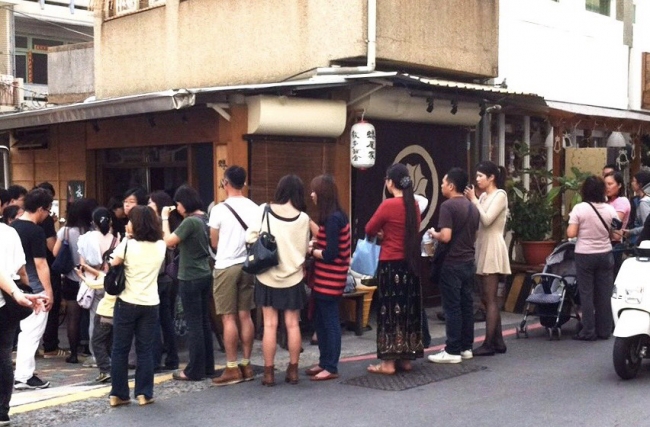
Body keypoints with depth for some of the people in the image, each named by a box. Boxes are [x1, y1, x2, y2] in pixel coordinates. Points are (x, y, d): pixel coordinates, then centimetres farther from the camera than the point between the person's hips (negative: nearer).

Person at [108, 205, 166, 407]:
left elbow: (111, 268, -5)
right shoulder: (160, 246, 2)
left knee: (120, 349, 7)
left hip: (127, 303, -2)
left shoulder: (127, 244, -8)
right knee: (145, 350, 8)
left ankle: (118, 394, 10)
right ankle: (144, 394, 8)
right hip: (150, 304, 3)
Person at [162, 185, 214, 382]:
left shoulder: (190, 222, -19)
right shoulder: (204, 218, 8)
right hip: (204, 275, 9)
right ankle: (207, 366, 21)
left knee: (194, 324, -3)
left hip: (190, 278, -9)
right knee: (204, 322, 14)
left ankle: (194, 370, 3)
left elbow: (168, 241, -17)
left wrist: (164, 218, -8)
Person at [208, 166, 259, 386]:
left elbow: (214, 243, -1)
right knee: (245, 315, 10)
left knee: (229, 318, -1)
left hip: (226, 267, -5)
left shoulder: (219, 210, -11)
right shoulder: (255, 209, 1)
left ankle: (232, 368, 1)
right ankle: (246, 365, 15)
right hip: (247, 265, 5)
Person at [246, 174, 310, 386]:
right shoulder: (303, 218, -5)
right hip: (293, 277, 0)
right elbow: (304, 249, 1)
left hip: (268, 276, 0)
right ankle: (293, 370, 15)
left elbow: (250, 238, -7)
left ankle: (269, 372, 7)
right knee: (292, 324, 9)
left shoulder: (264, 210, -7)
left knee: (270, 325, 4)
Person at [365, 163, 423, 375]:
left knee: (390, 310, -1)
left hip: (391, 264, -6)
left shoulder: (388, 205, -15)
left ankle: (389, 363, 2)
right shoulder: (414, 205, 4)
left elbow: (369, 230, -3)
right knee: (408, 309, 11)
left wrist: (380, 232, 18)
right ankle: (406, 359, 19)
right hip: (410, 263, 6)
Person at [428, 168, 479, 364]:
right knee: (467, 305, 10)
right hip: (468, 262, 8)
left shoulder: (448, 206, -15)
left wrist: (433, 233, -5)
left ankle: (452, 351, -1)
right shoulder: (473, 207, 12)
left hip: (452, 264, -8)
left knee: (452, 307, -4)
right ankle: (466, 347, 16)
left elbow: (445, 236, -23)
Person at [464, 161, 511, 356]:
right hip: (483, 249, 9)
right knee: (488, 298, 10)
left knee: (489, 299, -8)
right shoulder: (484, 196, 15)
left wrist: (473, 200, -12)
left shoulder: (500, 195, -8)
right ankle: (498, 341, 16)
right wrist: (471, 201, 2)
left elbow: (486, 220, -19)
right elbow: (477, 222, 10)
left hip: (492, 249, -9)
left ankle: (489, 344, -5)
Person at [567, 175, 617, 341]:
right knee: (604, 294, 9)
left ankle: (588, 332, 4)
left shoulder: (579, 209, -11)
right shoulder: (610, 209, -2)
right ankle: (604, 330, 15)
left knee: (586, 293, 2)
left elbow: (571, 234, -13)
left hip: (585, 255, -3)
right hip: (605, 254, 3)